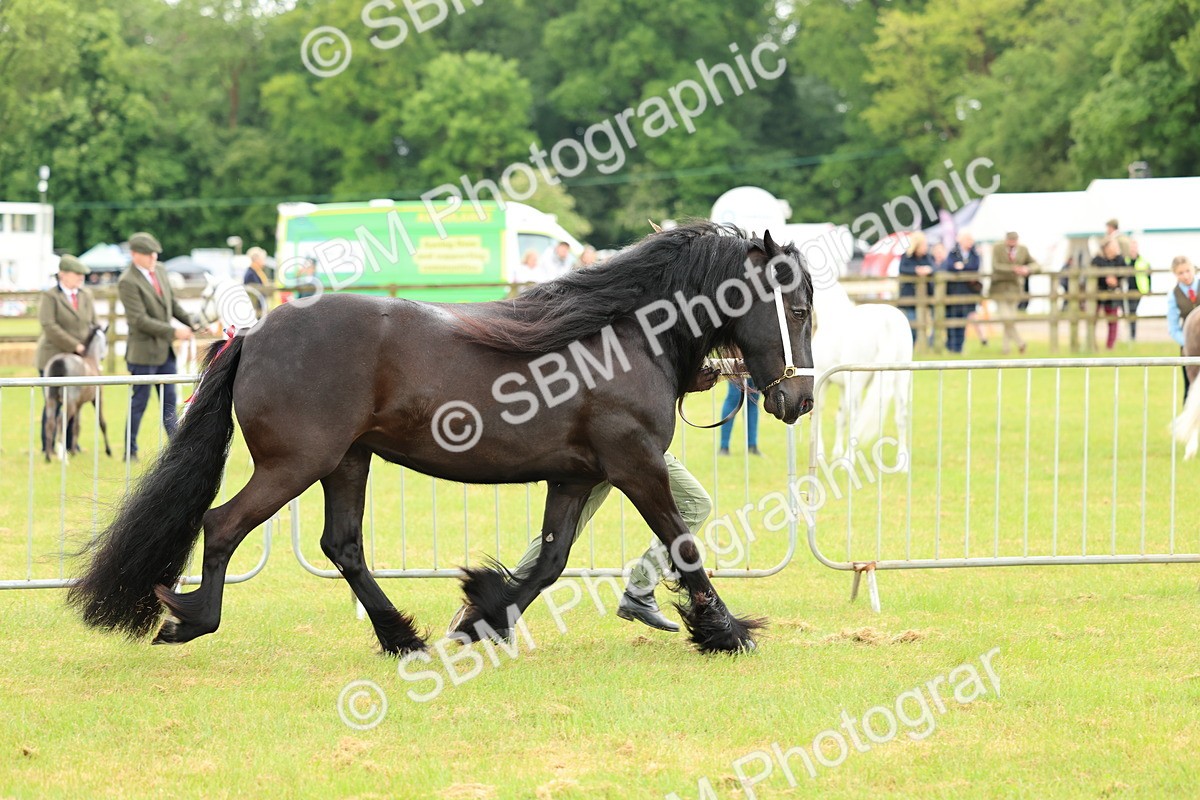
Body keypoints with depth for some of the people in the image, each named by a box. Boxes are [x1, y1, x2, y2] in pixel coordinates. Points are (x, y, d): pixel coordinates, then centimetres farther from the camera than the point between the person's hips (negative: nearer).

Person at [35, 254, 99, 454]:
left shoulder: (86, 296, 13)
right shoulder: (49, 296, -5)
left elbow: (94, 324, 17)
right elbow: (49, 327, -15)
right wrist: (75, 345, -17)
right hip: (53, 358, -5)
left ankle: (69, 444, 13)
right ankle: (47, 447, 4)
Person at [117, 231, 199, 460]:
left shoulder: (159, 270, 7)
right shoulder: (128, 282, -17)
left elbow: (172, 303, 17)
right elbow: (140, 320, -21)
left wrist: (192, 323, 2)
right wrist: (174, 332, -21)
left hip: (165, 351, 7)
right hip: (144, 352, -7)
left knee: (169, 402, 10)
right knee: (139, 402, 1)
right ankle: (130, 452, 11)